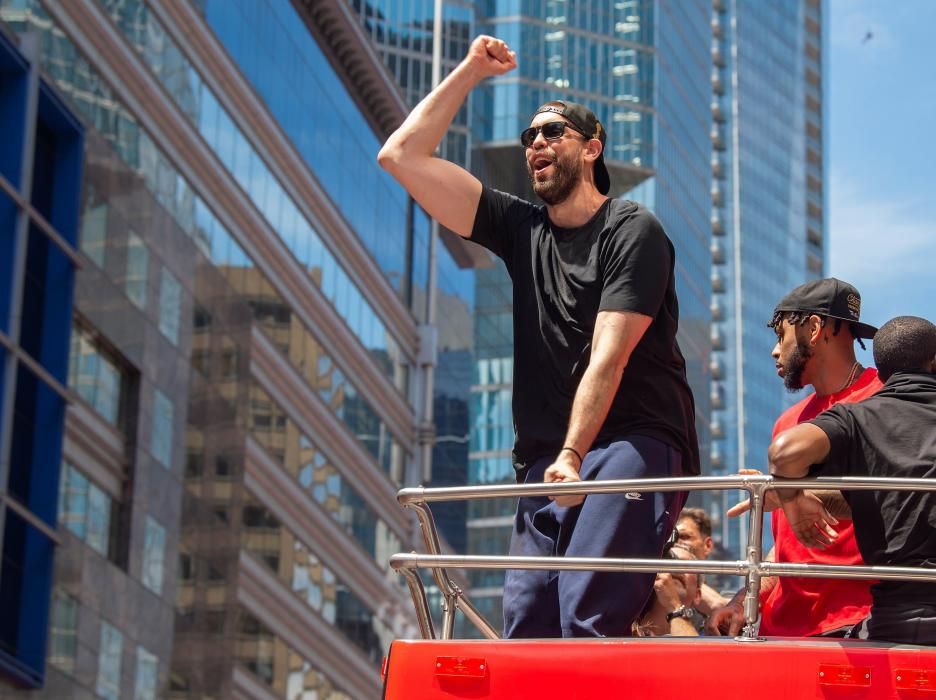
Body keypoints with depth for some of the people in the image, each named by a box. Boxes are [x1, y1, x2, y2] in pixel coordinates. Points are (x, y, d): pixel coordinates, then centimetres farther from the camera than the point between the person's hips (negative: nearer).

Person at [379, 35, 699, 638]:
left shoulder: (633, 232, 0)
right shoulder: (521, 230, 18)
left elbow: (608, 357, -12)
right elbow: (400, 156, 18)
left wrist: (572, 457, -22)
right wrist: (470, 72, 18)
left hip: (635, 444, -6)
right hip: (546, 462, 6)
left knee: (587, 617, -24)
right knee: (526, 628, -7)